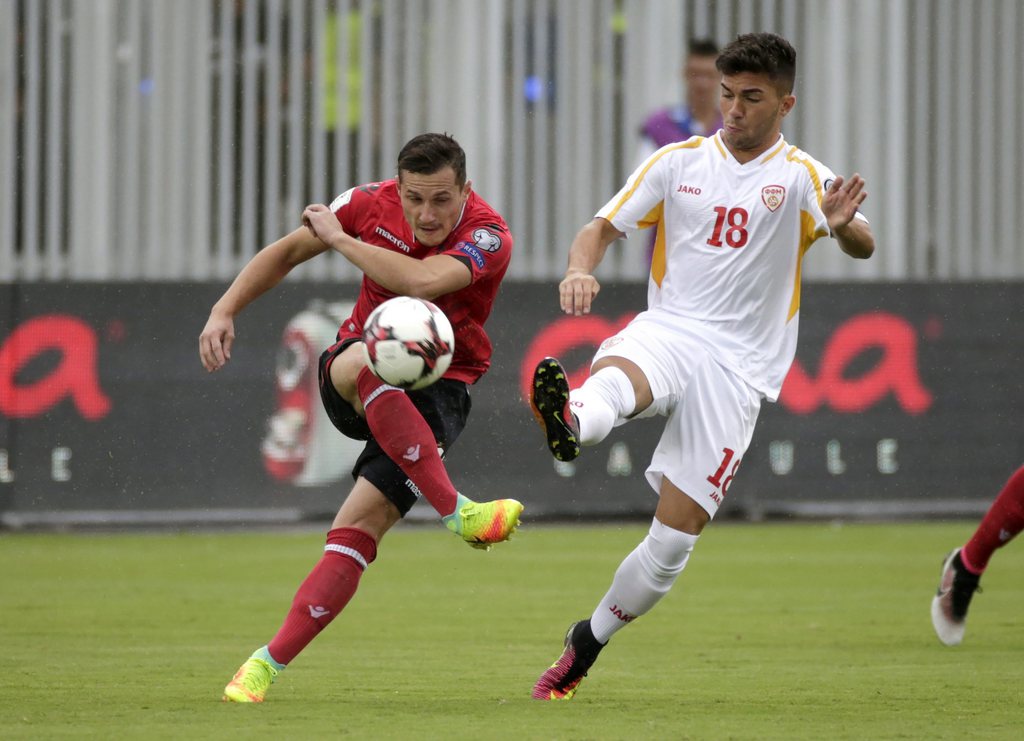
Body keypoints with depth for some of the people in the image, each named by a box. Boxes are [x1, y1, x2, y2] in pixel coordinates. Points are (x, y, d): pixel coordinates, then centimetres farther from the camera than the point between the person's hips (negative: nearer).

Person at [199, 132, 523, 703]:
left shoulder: (488, 236, -19)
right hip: (353, 382, 2)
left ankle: (271, 663, -14)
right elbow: (285, 253, 7)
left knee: (358, 528, -21)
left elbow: (423, 281, -38)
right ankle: (458, 511, -38)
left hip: (437, 388, -2)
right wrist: (225, 310, -5)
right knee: (363, 363, -38)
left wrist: (339, 238, -25)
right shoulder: (373, 204, -7)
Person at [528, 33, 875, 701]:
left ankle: (588, 643, 15)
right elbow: (603, 228, 11)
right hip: (667, 331, 1)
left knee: (677, 535, -4)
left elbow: (863, 248, -15)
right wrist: (581, 269, -14)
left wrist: (844, 225, -41)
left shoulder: (800, 176, 1)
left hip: (738, 365, -1)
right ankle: (569, 425, -72)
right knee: (616, 379, -38)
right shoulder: (679, 162, 10)